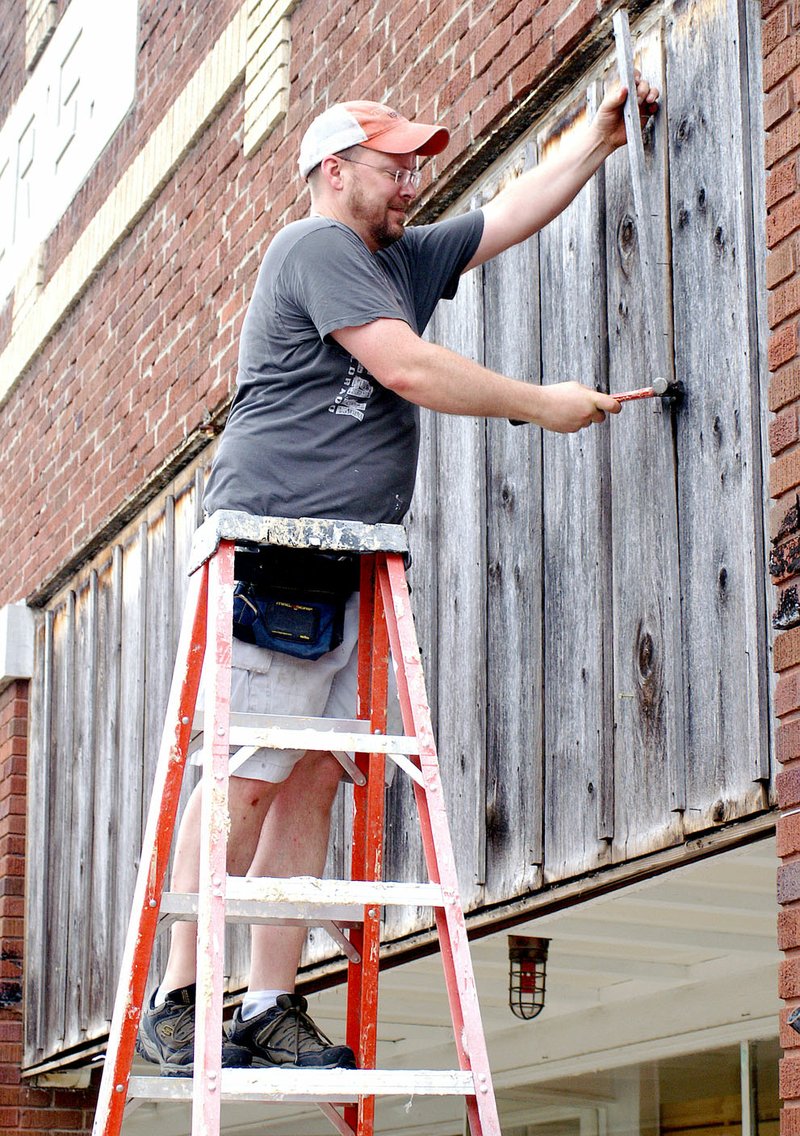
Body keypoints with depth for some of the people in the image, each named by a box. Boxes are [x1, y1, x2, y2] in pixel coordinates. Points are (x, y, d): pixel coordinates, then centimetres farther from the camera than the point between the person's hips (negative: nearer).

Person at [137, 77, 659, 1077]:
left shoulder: (404, 260, 24)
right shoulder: (315, 245, -3)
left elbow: (515, 212, 32)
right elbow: (405, 367, -12)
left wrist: (598, 136, 28)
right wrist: (542, 405, -4)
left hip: (347, 566, 9)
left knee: (311, 781, 1)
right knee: (249, 777, -11)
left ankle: (271, 1009, 1)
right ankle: (177, 1001, -7)